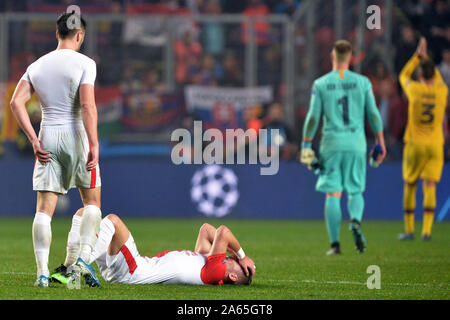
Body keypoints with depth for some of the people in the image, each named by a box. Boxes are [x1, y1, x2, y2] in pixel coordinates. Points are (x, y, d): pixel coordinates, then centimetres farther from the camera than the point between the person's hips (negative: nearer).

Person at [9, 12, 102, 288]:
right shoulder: (84, 63, -5)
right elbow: (87, 105, -16)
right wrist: (94, 145, -16)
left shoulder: (37, 66, 9)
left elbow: (16, 102, 1)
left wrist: (34, 140, 1)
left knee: (44, 207, 2)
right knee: (92, 200, 14)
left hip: (47, 138, 3)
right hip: (76, 134, -3)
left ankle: (43, 272, -4)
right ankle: (83, 256, -1)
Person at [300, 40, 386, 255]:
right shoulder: (362, 82, 3)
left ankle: (335, 243, -2)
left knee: (333, 194, 2)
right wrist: (381, 143, 10)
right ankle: (355, 221, -20)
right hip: (356, 143, 1)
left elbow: (312, 117, -1)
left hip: (331, 144, -1)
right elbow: (373, 114, 3)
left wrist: (306, 146, 5)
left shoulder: (320, 84, 1)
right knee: (355, 191, 11)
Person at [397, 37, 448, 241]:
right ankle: (426, 230, -15)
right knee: (430, 187, -3)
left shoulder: (415, 89, -5)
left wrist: (418, 56, 22)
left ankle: (408, 230, 14)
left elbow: (403, 75, 18)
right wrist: (425, 58, 28)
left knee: (409, 186, 10)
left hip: (414, 143, -1)